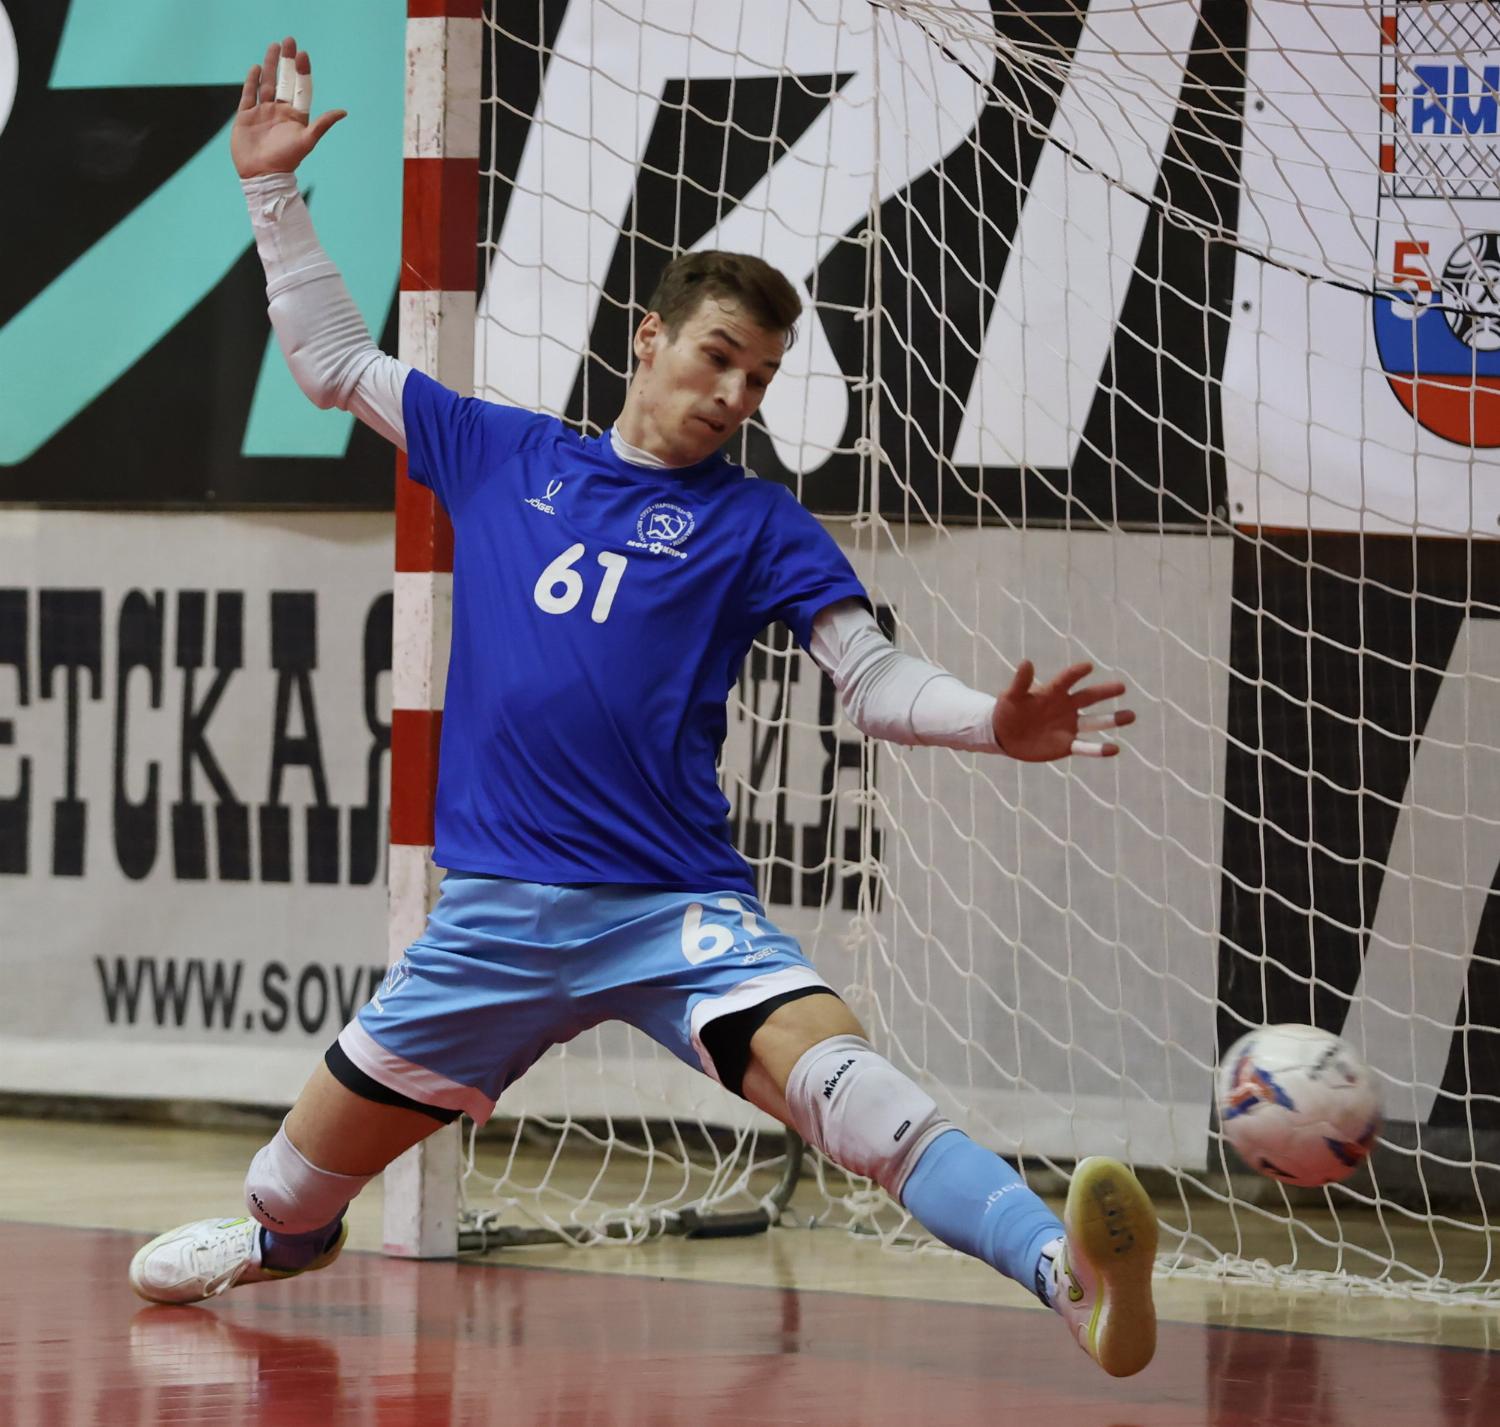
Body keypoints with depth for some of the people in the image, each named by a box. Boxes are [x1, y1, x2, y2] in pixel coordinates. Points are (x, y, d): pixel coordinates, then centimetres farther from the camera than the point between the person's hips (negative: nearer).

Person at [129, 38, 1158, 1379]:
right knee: (317, 1158, 14)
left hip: (678, 909, -3)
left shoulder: (759, 522, 4)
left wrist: (995, 721, -22)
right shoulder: (499, 454, 12)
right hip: (498, 906, 3)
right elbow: (334, 359, 21)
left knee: (832, 1069, -31)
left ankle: (1071, 1271, -49)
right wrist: (275, 190, 16)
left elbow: (877, 681, -3)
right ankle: (278, 1238, 52)